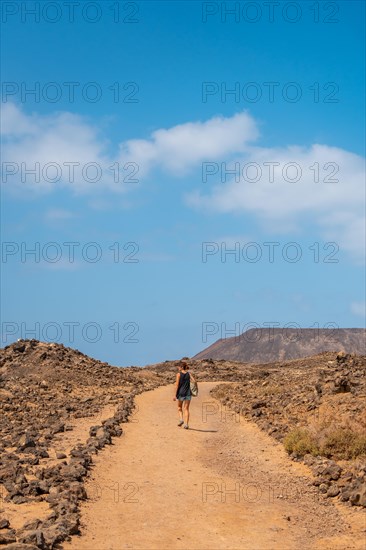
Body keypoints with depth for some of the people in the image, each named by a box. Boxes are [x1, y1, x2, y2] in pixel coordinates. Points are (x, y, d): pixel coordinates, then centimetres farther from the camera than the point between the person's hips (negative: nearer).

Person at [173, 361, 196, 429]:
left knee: (179, 407, 20)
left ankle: (181, 419, 0)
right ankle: (186, 424, 0)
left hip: (181, 393, -2)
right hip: (188, 393, 2)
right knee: (186, 409, 6)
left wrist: (175, 395, -6)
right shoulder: (189, 374, 4)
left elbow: (177, 385, -8)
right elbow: (194, 381, -7)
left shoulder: (179, 374, -6)